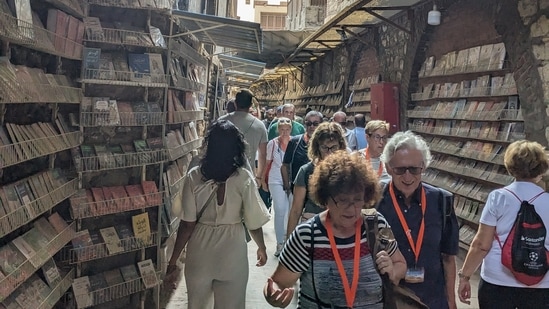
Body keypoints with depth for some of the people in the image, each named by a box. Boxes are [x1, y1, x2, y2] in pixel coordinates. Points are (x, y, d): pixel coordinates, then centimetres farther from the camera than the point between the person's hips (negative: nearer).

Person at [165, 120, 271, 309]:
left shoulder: (194, 177, -11)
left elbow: (187, 224, -11)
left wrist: (173, 262, -3)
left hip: (200, 254, 2)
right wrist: (261, 248, 11)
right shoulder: (244, 178, -13)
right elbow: (253, 223, -7)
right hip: (232, 253, -2)